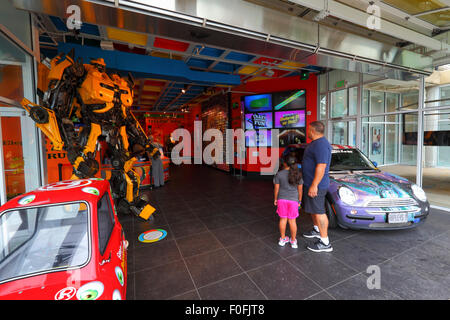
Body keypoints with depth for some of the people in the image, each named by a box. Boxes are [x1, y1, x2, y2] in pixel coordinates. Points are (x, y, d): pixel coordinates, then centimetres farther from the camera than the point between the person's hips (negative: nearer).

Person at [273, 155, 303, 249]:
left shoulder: (279, 174, -8)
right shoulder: (298, 175, -5)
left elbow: (276, 188, -4)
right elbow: (300, 190, 0)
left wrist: (275, 199, 9)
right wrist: (299, 201, 12)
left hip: (282, 199, 0)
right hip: (293, 200, 0)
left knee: (283, 219, 11)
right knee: (292, 220, 10)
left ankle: (282, 239, 24)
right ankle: (293, 241, 22)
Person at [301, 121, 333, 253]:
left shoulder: (321, 145, -21)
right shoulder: (316, 143, 14)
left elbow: (321, 166, -27)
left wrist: (314, 185, -28)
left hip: (315, 184, -11)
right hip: (309, 182, 11)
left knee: (319, 211, -4)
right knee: (312, 209, 23)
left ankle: (325, 243, 7)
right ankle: (317, 230, 41)